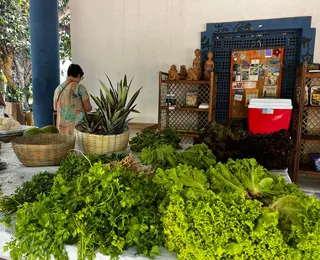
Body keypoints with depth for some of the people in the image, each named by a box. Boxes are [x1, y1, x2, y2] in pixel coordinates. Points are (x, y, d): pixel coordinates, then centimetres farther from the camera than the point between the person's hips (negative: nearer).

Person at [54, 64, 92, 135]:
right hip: (76, 127, -6)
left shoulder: (58, 88, 7)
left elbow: (55, 107, 19)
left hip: (61, 127, 6)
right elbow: (88, 108, -9)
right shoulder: (79, 87, -11)